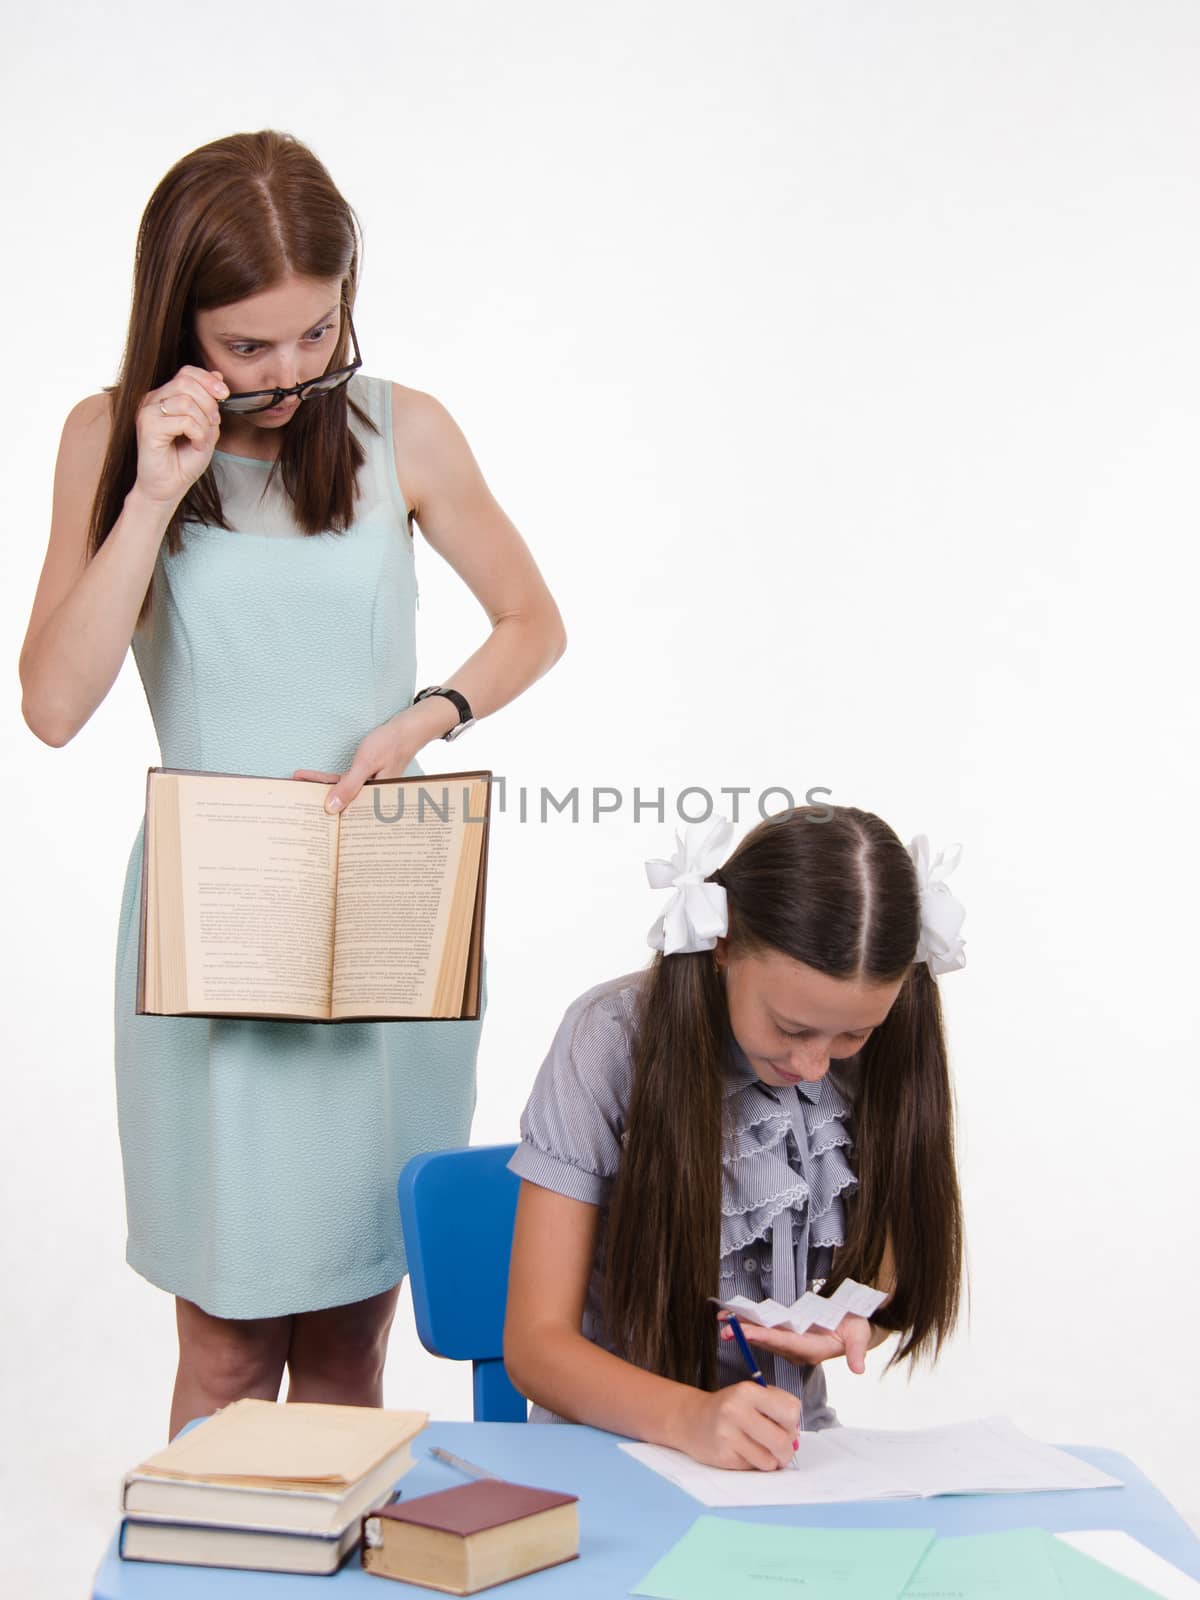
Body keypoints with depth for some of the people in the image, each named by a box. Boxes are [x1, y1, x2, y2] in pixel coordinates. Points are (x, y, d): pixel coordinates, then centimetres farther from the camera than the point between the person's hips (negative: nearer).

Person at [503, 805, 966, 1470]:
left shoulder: (881, 1054, -5)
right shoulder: (609, 1040, -14)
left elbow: (884, 1279, 8)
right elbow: (535, 1342, -15)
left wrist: (848, 1322, -15)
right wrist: (688, 1417, -33)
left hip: (792, 1452, 3)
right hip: (617, 1440, -2)